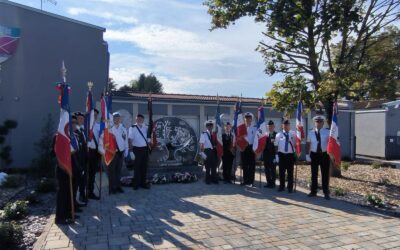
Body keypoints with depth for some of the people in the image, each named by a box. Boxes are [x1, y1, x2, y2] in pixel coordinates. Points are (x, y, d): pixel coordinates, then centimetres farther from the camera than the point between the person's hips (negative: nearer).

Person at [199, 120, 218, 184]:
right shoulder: (204, 134, -10)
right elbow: (201, 144, -14)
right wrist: (202, 152, -19)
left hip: (214, 151, 5)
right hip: (207, 151, -5)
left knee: (214, 166, 13)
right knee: (208, 166, 5)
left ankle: (214, 179, 26)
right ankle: (208, 180, 18)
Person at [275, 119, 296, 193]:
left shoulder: (293, 134, 2)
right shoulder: (279, 134, 2)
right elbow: (276, 145, 3)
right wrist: (276, 155, -1)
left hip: (290, 155, 0)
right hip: (281, 155, 0)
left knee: (290, 172, 6)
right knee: (281, 172, 9)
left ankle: (290, 187, 17)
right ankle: (281, 186, 22)